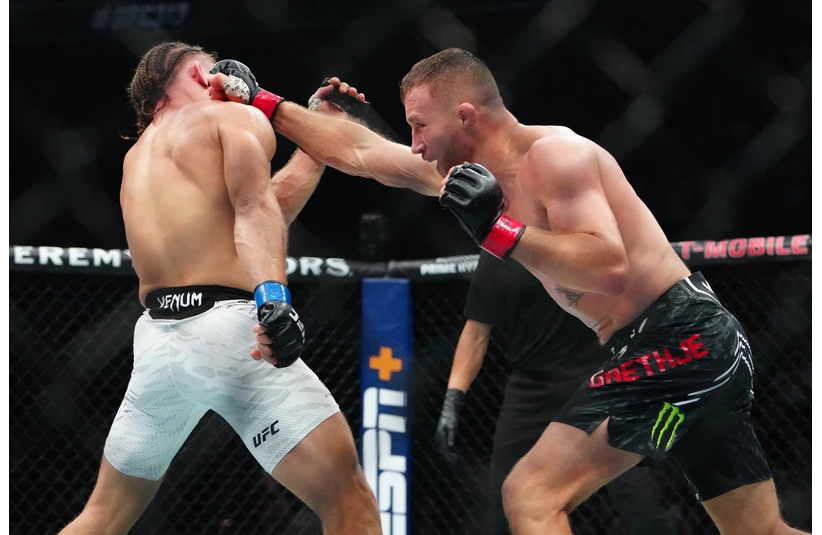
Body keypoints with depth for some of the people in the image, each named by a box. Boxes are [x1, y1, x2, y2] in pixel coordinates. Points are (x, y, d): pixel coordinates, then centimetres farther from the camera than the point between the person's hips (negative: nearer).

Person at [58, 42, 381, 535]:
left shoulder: (138, 156, 28)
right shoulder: (237, 117, 9)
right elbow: (254, 207, -12)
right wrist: (273, 295, -27)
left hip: (156, 341, 7)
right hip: (227, 327, -6)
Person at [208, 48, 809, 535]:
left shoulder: (554, 155, -15)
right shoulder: (468, 169, 11)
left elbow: (609, 267, -26)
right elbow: (358, 151, 20)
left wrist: (497, 230, -28)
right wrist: (260, 102, 19)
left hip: (679, 339, -10)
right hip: (684, 347, 10)